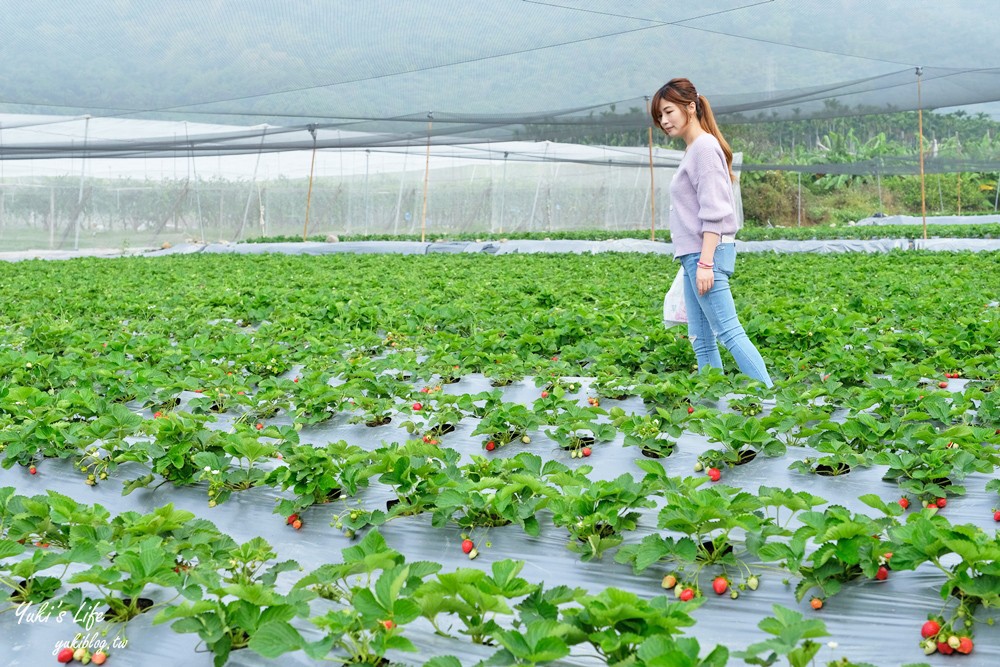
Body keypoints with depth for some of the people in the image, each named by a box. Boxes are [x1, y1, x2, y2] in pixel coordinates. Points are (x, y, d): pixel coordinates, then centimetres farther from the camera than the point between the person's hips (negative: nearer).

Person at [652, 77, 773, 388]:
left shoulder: (705, 147, -9)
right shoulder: (692, 150, 19)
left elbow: (713, 211, -16)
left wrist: (705, 262, -21)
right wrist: (698, 262, 18)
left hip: (707, 252, -10)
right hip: (694, 256, 10)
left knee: (729, 332, -12)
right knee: (702, 342, 8)